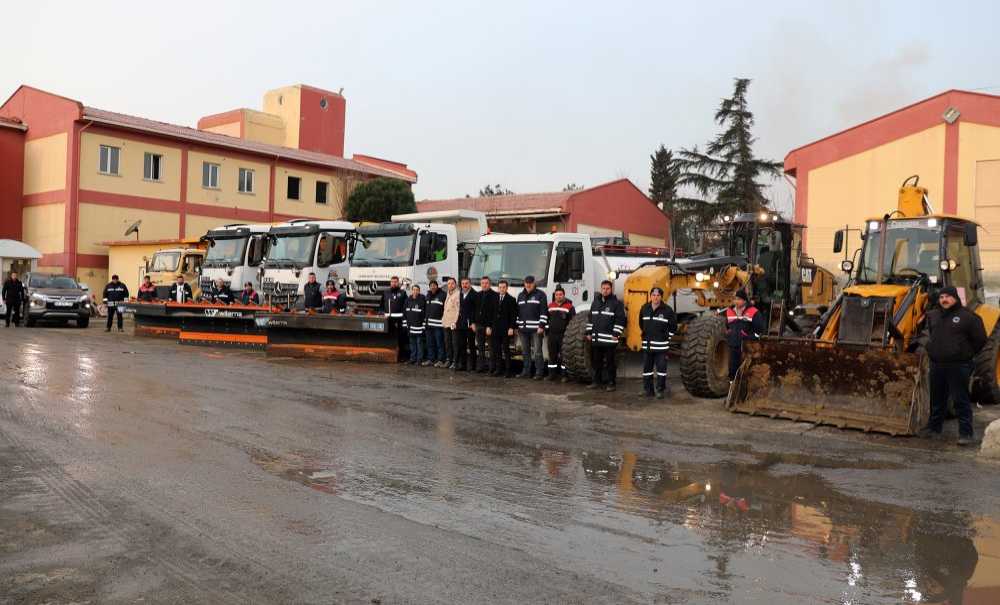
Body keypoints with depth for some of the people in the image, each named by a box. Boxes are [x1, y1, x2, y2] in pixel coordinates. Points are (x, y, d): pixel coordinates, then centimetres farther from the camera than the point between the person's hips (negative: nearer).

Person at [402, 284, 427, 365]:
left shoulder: (422, 300, -3)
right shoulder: (408, 300, 9)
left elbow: (425, 313, -5)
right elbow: (404, 313, 12)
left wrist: (424, 325, -8)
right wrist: (405, 324, 7)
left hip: (419, 326, -4)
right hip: (410, 326, 4)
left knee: (419, 342, -1)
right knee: (412, 343, 9)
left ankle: (420, 359, 4)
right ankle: (413, 359, 15)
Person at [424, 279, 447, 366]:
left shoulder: (443, 295, -8)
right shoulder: (428, 295, 16)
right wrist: (426, 319, 18)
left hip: (439, 323, -7)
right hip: (429, 323, 8)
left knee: (440, 342, -5)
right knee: (430, 343, 12)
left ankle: (440, 360, -1)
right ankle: (430, 359, 19)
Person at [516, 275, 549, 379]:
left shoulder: (540, 294, 1)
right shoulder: (521, 296, 19)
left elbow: (544, 312, -6)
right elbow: (518, 312, 22)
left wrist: (541, 326, -13)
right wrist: (516, 326, 15)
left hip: (536, 329, -6)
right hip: (523, 329, 6)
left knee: (537, 352, -6)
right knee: (525, 351, 10)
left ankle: (539, 373, -3)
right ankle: (526, 372, 17)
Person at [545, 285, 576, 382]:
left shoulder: (569, 306, -2)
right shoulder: (550, 306, 12)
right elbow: (546, 320, 19)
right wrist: (547, 332, 16)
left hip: (564, 335, -4)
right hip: (552, 335, 4)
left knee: (564, 355, -4)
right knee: (552, 355, 9)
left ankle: (565, 375, 1)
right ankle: (552, 373, 17)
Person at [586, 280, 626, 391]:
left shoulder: (616, 303, -5)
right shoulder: (596, 302, 14)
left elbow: (620, 319, -9)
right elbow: (591, 318, 21)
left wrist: (616, 334, -14)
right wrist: (589, 332, 15)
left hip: (609, 339, -6)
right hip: (596, 339, 6)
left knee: (609, 362, 0)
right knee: (596, 361, 13)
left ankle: (611, 383, 8)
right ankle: (597, 381, 24)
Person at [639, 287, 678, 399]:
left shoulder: (667, 310, -7)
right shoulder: (644, 308, 5)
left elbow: (673, 326, 3)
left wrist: (667, 337, 3)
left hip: (661, 345, -4)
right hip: (647, 344, 4)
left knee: (661, 368, -1)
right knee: (647, 368, 9)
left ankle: (660, 390, 7)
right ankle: (647, 389, 18)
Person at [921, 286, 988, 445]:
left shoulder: (967, 316, -8)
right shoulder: (933, 316, 11)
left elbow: (980, 339, -4)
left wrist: (967, 354, 2)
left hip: (958, 366, -6)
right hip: (937, 365, 6)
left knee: (960, 400, -4)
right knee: (937, 399, 16)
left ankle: (966, 432, 2)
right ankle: (934, 427, 28)